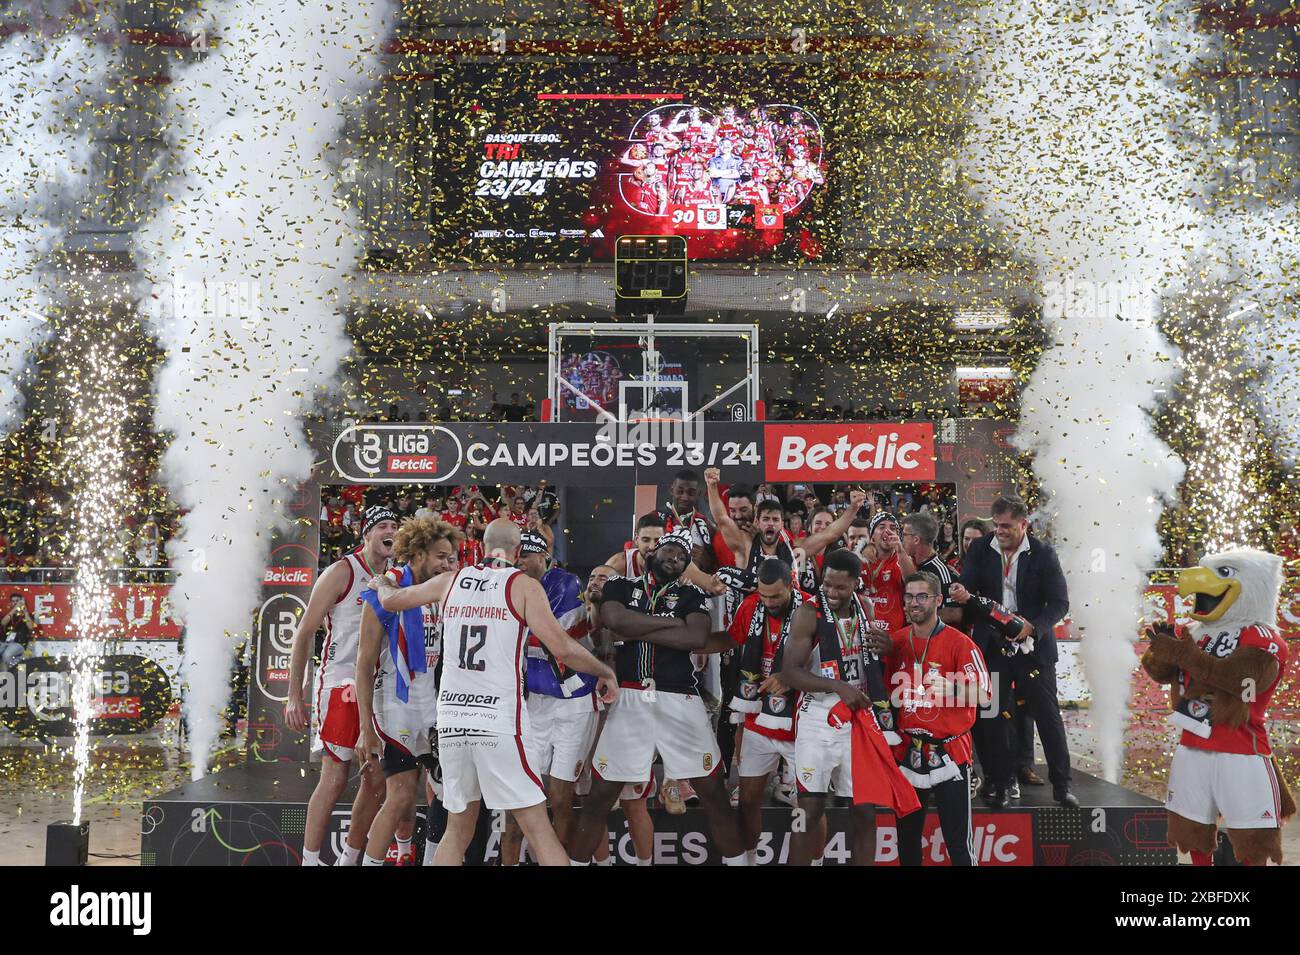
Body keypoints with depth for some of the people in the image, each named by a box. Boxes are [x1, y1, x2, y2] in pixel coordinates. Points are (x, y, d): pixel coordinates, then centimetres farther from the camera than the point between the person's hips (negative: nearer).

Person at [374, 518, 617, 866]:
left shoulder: (450, 581, 12)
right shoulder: (524, 585, 0)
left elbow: (390, 600, 27)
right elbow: (563, 649, -9)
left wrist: (381, 583, 50)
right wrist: (606, 674, 8)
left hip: (451, 719, 5)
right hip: (500, 721, -4)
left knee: (457, 832, 17)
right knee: (539, 831, -1)